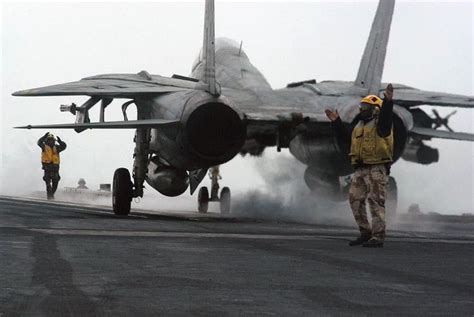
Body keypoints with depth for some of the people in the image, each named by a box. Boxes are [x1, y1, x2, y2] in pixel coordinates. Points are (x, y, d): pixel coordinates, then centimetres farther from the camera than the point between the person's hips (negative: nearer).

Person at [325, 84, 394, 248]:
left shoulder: (380, 123, -6)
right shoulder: (359, 125, 20)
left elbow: (386, 116, -28)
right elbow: (346, 140, 25)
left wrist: (388, 102, -44)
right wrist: (337, 123, 22)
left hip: (377, 169, -9)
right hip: (360, 169, 9)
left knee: (376, 202, -9)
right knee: (355, 200, 8)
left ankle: (378, 237, -6)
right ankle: (365, 233, 17)